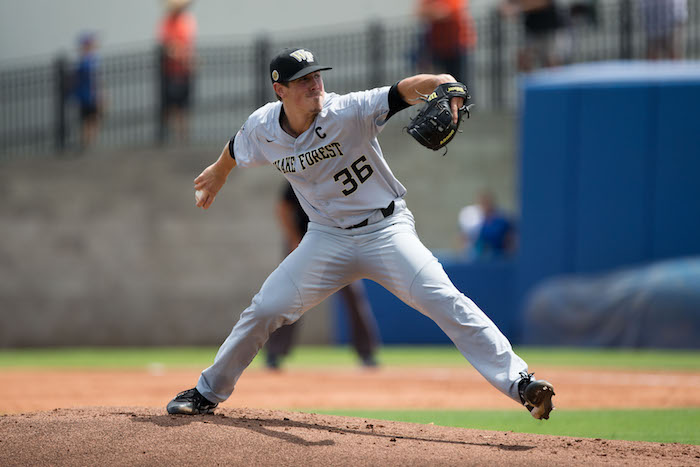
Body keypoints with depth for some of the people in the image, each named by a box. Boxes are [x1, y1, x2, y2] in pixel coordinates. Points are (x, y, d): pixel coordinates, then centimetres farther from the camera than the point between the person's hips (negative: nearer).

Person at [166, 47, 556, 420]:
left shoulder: (348, 112, -21)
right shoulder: (262, 129, -8)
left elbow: (404, 90, -36)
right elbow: (235, 151, 17)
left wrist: (444, 86, -57)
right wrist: (218, 174, 37)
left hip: (386, 228, -4)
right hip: (329, 237, 4)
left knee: (442, 300, -22)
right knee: (265, 309, -1)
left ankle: (519, 382, -26)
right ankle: (208, 393, 19)